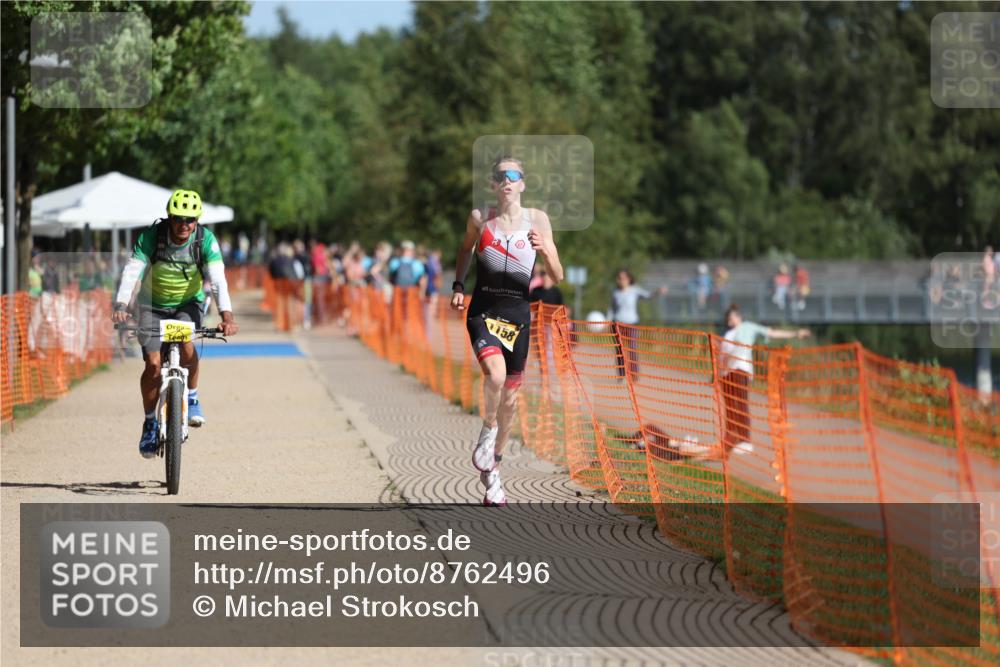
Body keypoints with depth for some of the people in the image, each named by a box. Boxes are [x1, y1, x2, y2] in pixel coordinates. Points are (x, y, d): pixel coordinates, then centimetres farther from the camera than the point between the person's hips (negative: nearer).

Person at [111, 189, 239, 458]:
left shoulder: (205, 240, -20)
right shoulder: (151, 236, -22)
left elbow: (218, 279, -28)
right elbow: (131, 272, -29)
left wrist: (226, 315, -43)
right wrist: (121, 305, -46)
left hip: (187, 303, 0)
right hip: (153, 305, 0)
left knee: (186, 345, -30)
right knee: (154, 364, -15)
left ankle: (191, 397, -5)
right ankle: (150, 423, 5)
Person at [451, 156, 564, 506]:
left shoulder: (537, 220, -1)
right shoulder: (479, 218, 0)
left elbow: (557, 277, -1)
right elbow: (465, 251, 20)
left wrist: (544, 249, -20)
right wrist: (458, 286, 7)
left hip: (517, 315, 2)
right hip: (483, 311, -2)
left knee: (509, 399, 10)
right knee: (495, 374, -30)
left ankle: (492, 470, 28)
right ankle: (488, 429, 0)